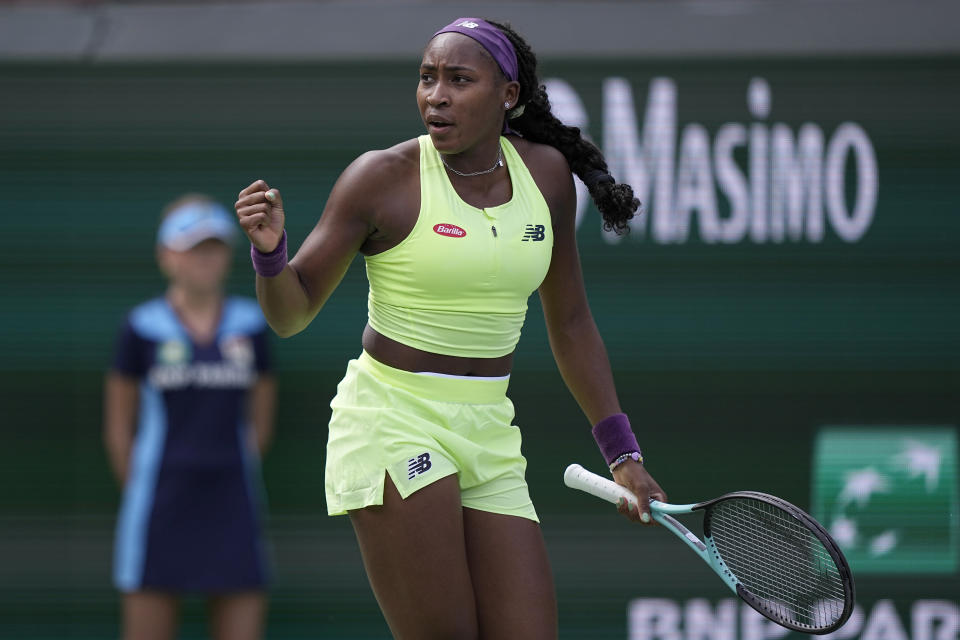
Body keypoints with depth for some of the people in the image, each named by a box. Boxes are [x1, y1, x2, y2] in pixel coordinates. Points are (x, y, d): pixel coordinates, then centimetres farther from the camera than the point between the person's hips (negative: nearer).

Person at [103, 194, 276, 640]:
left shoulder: (250, 326, 7)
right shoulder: (142, 328, 0)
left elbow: (259, 424, 14)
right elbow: (118, 426, 5)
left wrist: (222, 479, 10)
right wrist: (146, 496, 3)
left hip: (232, 508, 2)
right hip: (160, 516, -2)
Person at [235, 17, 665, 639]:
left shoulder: (546, 172, 5)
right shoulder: (383, 178, -7)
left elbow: (569, 321, 15)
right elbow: (291, 313, -1)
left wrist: (622, 452, 13)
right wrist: (270, 249, -23)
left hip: (488, 436, 5)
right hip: (393, 424, -5)